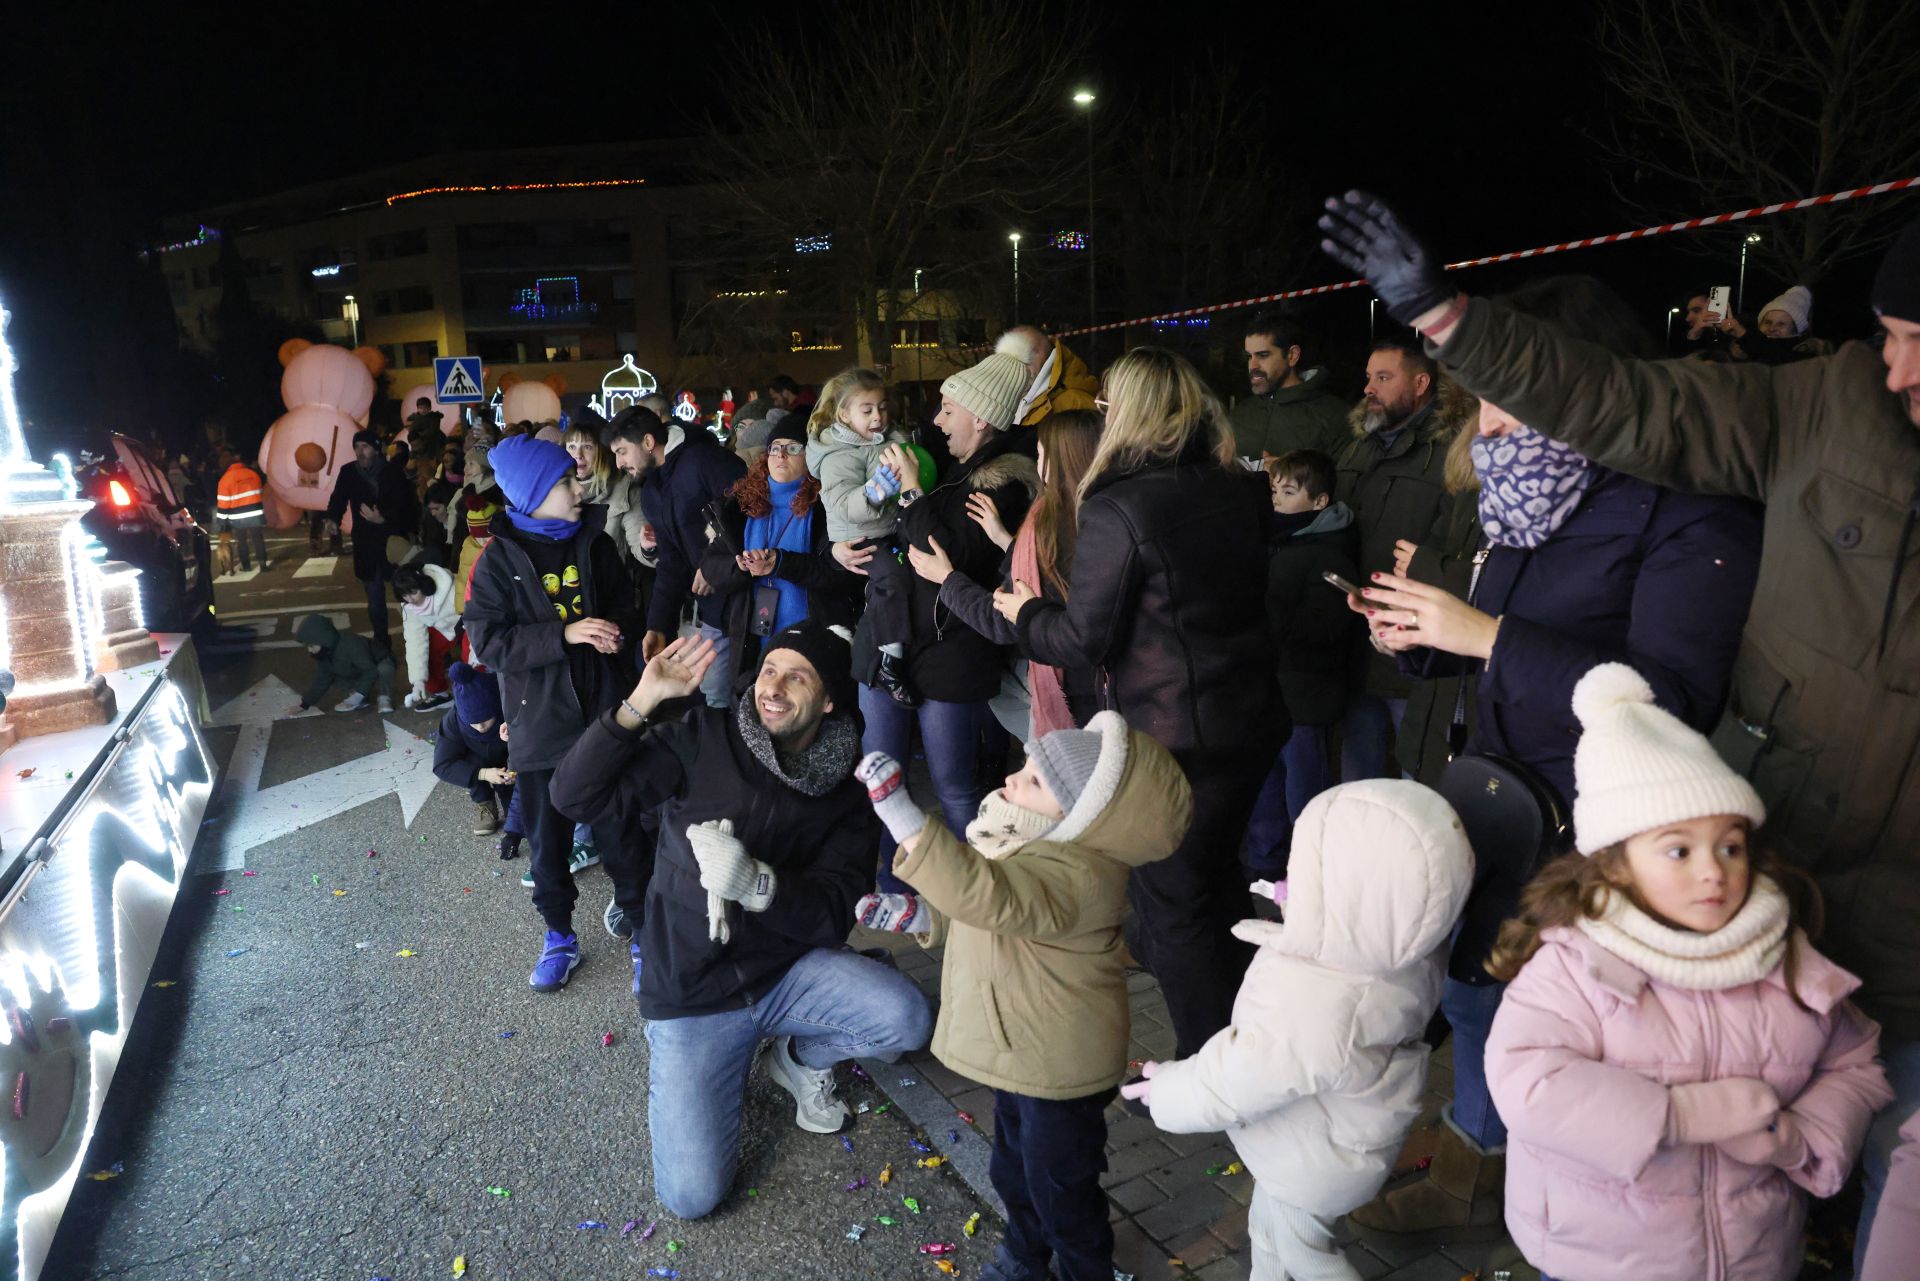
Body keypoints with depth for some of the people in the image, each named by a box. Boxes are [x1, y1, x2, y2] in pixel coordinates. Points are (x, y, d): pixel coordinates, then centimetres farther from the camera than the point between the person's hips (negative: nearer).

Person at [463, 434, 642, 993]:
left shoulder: (594, 544, 3)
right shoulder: (499, 559, -6)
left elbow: (623, 607, 13)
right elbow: (487, 641, -13)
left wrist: (616, 633, -10)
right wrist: (565, 635, -22)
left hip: (601, 713, 1)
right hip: (539, 720, -1)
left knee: (619, 827, 5)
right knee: (547, 836, 12)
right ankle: (559, 935, 30)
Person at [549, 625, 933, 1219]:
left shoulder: (847, 788, -5)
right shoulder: (702, 741, -11)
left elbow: (833, 912, -13)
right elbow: (577, 794, -16)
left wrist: (754, 880, -32)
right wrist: (640, 702, -28)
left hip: (787, 968, 2)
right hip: (693, 991, -2)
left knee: (907, 1019, -25)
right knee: (692, 1194, -11)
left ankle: (800, 1057, 9)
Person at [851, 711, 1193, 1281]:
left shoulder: (1076, 875, -35)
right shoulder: (1041, 849, -4)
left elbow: (986, 897, -52)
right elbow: (975, 913, 14)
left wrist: (898, 811, -56)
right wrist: (918, 915, -4)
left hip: (1059, 1066, -9)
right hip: (1020, 1048, 9)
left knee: (1061, 1190, 15)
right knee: (1013, 1168, 29)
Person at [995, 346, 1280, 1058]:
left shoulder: (1117, 510, -20)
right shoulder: (1242, 492, 1)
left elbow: (1086, 638, -15)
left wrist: (1026, 613, 4)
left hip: (1171, 739, -7)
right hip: (1252, 723, 8)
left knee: (1173, 902, 9)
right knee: (1217, 874, 25)